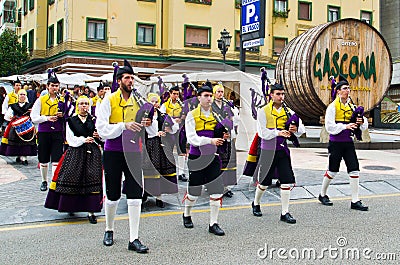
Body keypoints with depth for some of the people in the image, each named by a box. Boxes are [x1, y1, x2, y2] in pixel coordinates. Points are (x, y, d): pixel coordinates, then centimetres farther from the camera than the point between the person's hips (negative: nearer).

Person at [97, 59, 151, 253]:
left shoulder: (138, 100, 6)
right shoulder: (109, 100, -4)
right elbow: (102, 129, -14)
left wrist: (146, 125, -10)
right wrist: (124, 125, -25)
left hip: (133, 152, 3)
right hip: (113, 153, -2)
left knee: (135, 196, -3)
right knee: (113, 196, 10)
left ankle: (133, 239, 5)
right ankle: (109, 230, 34)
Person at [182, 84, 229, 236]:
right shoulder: (192, 115, -4)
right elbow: (192, 138, -15)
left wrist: (223, 137, -4)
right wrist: (210, 140, -27)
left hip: (213, 157, 4)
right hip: (196, 157, -4)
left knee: (216, 191, -3)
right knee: (194, 191, 7)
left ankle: (213, 224, 8)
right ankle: (187, 215, 35)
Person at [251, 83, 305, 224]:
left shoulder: (288, 111, 7)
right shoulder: (263, 111, -4)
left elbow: (301, 129, 2)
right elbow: (262, 132, -12)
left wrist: (296, 129, -21)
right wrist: (278, 132, -24)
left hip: (283, 150, 3)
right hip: (268, 150, -3)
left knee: (286, 181, -3)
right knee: (264, 181, 9)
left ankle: (285, 213, 6)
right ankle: (256, 204, 36)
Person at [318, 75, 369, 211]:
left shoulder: (352, 106, 11)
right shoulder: (333, 106, -7)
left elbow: (364, 125, 11)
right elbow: (329, 126, -14)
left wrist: (361, 121, -11)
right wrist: (345, 126, -24)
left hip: (348, 142, 5)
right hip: (336, 143, -5)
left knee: (354, 169, -1)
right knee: (332, 171, 4)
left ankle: (355, 201, 4)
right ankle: (322, 195, 25)